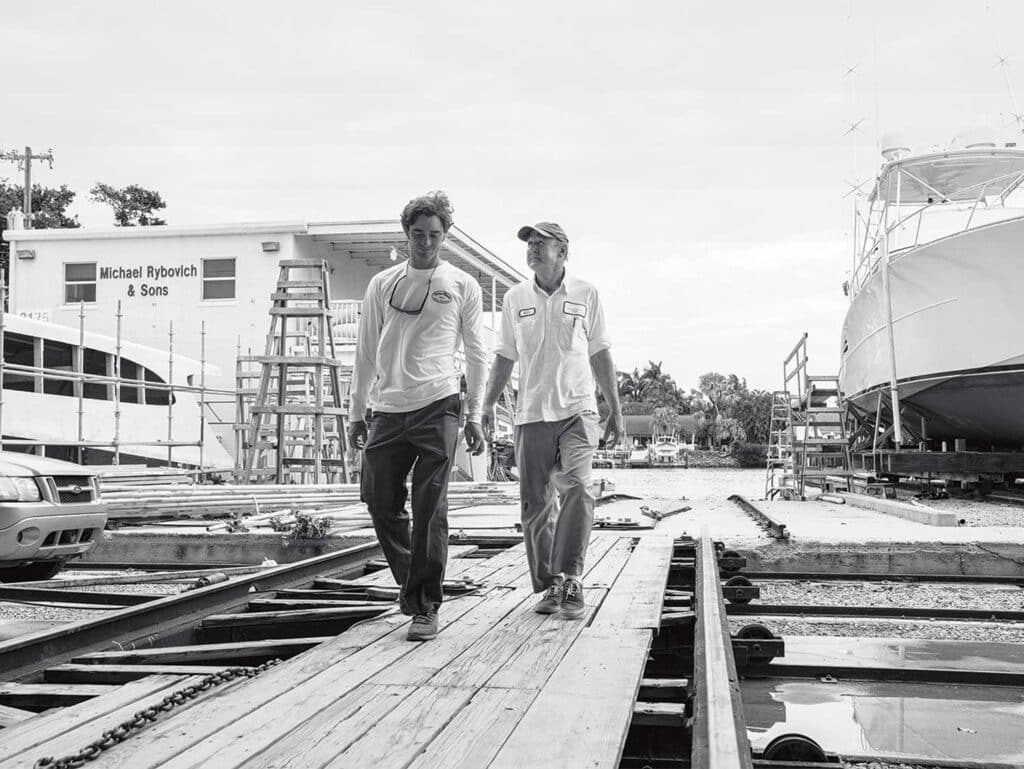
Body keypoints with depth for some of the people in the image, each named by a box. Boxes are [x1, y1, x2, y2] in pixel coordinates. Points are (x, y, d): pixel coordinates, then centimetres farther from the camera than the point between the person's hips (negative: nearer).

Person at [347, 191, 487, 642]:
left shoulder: (462, 287, 6)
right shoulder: (382, 285, 12)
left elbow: (476, 355, 9)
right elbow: (366, 352, 15)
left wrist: (475, 416, 3)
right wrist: (356, 411, 11)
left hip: (438, 407, -3)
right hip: (388, 410, 3)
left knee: (429, 512, -6)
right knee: (381, 503, 4)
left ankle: (426, 607, 3)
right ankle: (409, 582, 28)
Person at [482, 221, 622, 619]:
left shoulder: (585, 294, 6)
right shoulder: (515, 298, 10)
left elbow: (600, 354, 11)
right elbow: (505, 356, 15)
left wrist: (616, 409, 10)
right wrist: (488, 403, 5)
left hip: (577, 411, -2)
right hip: (531, 414, 2)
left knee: (576, 490, -20)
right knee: (535, 504, 3)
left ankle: (569, 580, -13)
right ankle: (549, 585, 16)